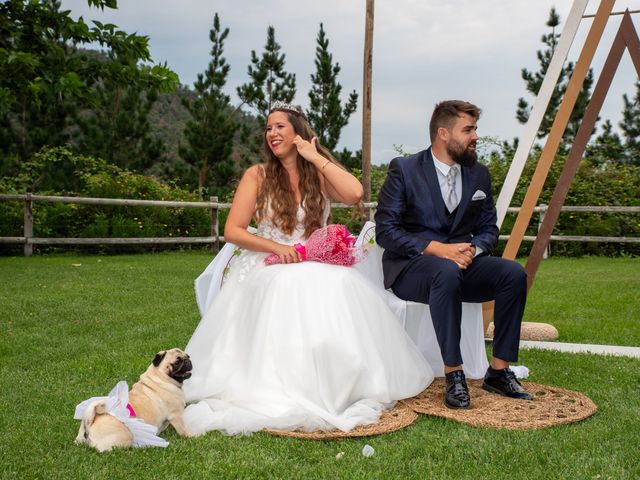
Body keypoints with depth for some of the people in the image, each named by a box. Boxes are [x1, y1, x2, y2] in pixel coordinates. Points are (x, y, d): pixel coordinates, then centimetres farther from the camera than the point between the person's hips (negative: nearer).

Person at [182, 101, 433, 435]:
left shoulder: (319, 175, 8)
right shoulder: (257, 175, 6)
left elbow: (353, 194, -14)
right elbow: (232, 231, -1)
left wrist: (316, 158, -6)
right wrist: (277, 247, -15)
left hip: (317, 267, 1)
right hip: (270, 269, -1)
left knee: (343, 288, -31)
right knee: (288, 287, -36)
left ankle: (331, 387, -17)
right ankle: (276, 391, -23)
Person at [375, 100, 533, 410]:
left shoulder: (479, 175, 10)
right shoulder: (403, 170, -6)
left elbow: (489, 229, 13)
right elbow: (385, 230, -12)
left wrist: (472, 248, -12)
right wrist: (437, 248, -23)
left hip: (460, 261, 5)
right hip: (410, 266, -5)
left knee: (514, 274, -21)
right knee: (447, 274, -38)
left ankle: (499, 371, -12)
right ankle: (453, 374, -31)